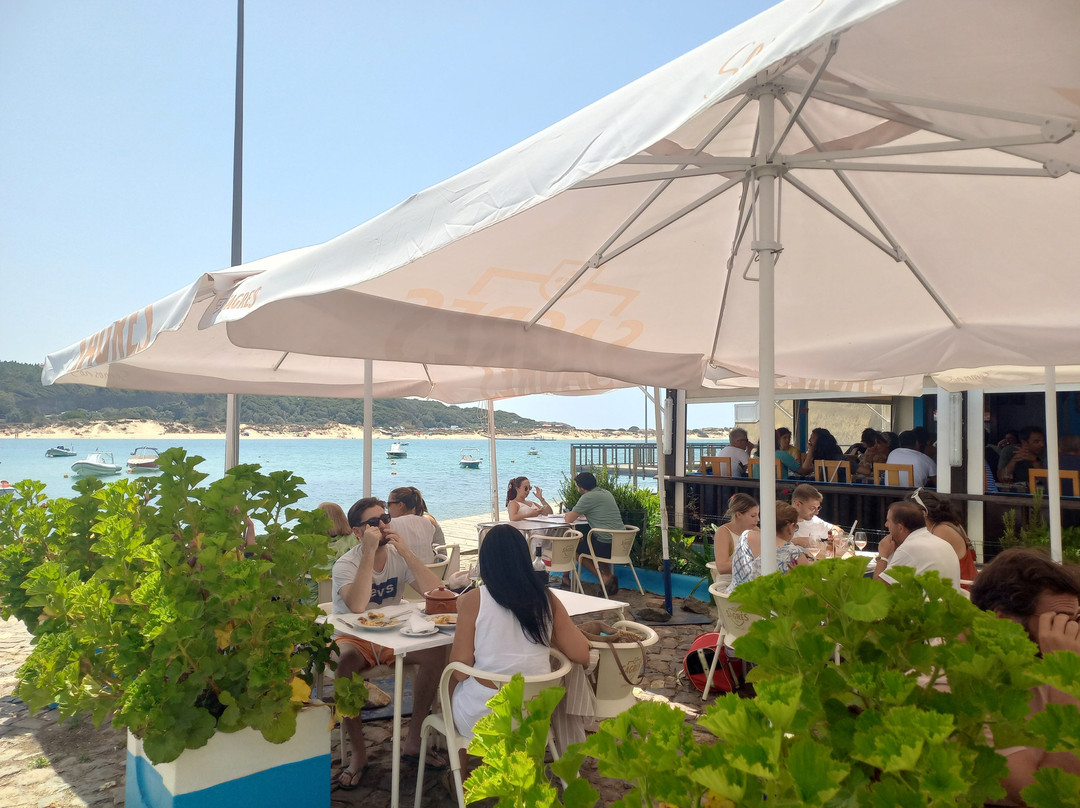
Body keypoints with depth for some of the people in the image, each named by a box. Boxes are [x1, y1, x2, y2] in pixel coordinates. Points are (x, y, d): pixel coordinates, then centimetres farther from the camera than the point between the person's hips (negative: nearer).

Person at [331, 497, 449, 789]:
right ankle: (358, 752, -17)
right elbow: (357, 606, -36)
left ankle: (413, 740, -6)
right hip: (353, 638, -3)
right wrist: (369, 552, -34)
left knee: (437, 653, -21)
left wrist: (405, 550, -26)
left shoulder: (399, 556, -4)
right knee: (347, 661, -36)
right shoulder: (346, 564, -15)